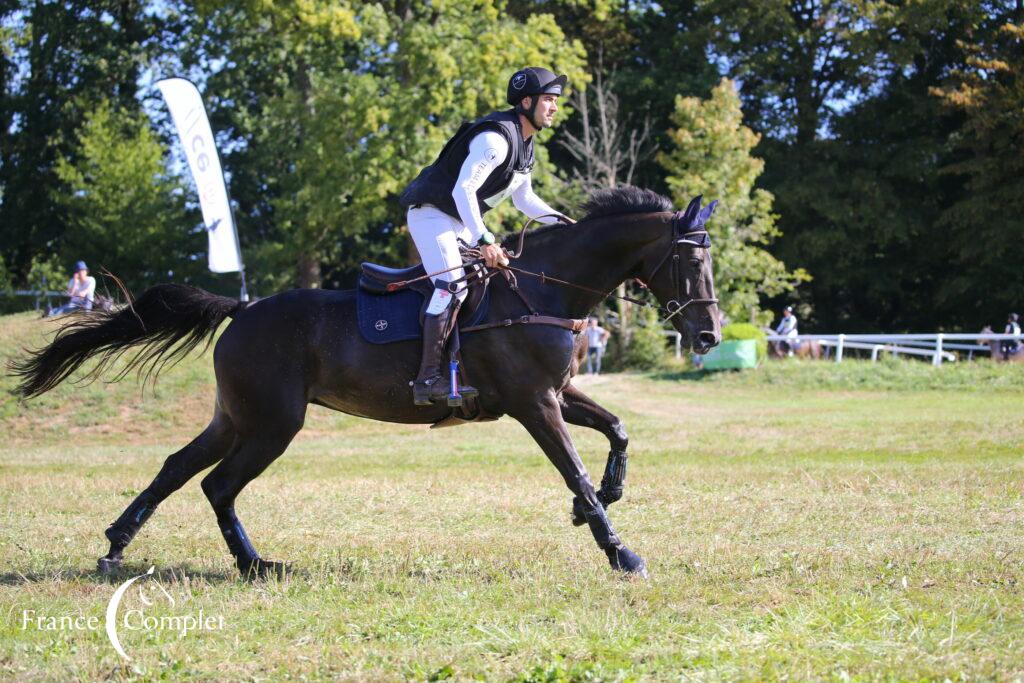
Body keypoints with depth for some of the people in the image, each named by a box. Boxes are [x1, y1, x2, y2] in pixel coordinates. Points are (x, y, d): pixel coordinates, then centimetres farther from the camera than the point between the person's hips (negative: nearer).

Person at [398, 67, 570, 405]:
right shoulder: (496, 137, -23)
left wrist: (559, 219, 3)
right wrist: (484, 240, -37)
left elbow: (524, 198, 19)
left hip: (460, 221, 11)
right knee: (452, 284, -24)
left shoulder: (524, 143, 10)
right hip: (430, 213, -11)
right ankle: (428, 378, -30)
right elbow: (462, 189, -31)